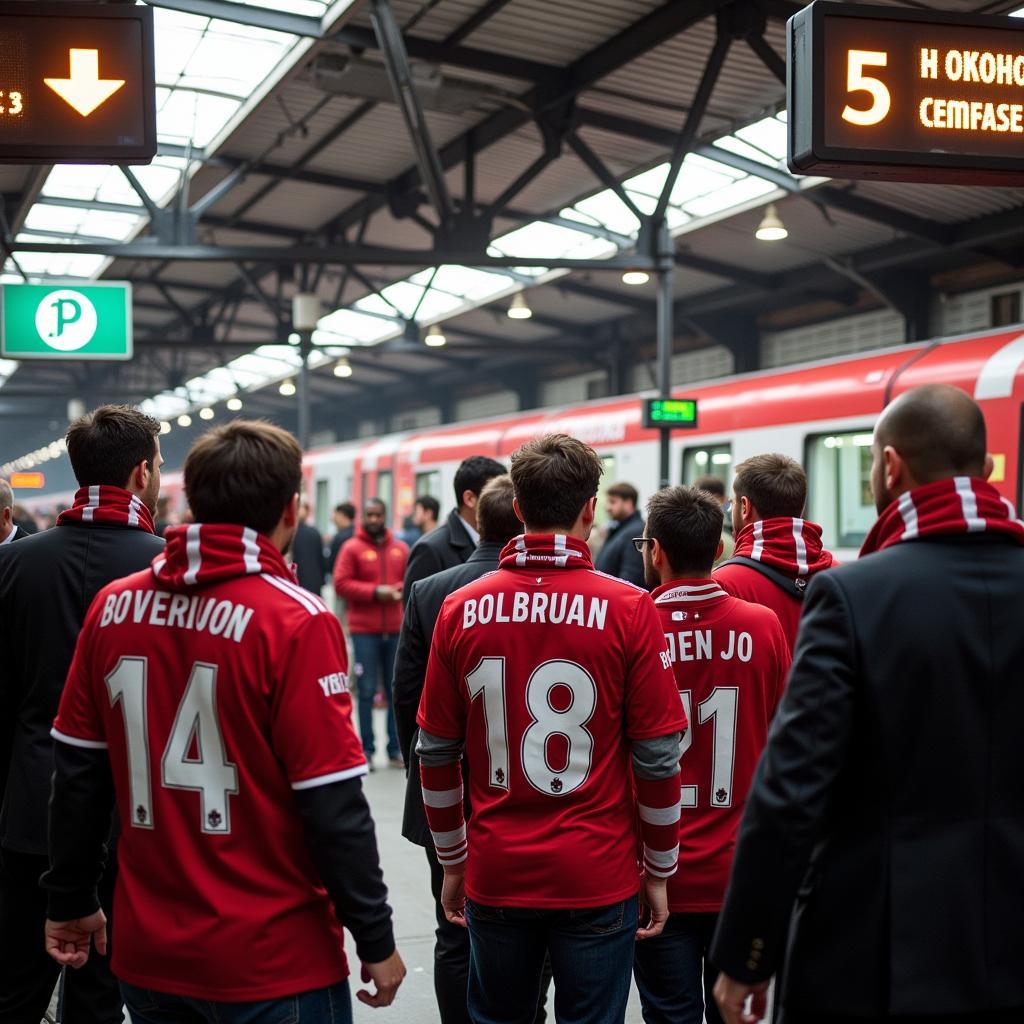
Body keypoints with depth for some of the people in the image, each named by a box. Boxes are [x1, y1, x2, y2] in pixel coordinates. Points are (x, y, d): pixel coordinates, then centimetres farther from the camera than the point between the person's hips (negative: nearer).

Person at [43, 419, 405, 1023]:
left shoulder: (114, 607, -1)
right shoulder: (295, 621, -16)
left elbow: (79, 775, 6)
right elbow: (333, 806, -16)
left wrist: (71, 902, 18)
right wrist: (376, 940, -5)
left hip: (148, 952, 5)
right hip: (272, 963, -5)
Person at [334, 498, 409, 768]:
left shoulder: (401, 549, 10)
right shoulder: (352, 548, -1)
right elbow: (341, 584, -8)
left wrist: (402, 590, -8)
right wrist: (375, 592, -15)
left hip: (396, 630, 3)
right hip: (364, 631, -3)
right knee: (367, 690, -1)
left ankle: (396, 748, 14)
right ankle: (367, 748, 6)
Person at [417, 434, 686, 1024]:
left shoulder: (462, 610, -2)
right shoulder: (628, 609, -10)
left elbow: (436, 753, 4)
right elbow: (659, 756, -8)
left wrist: (453, 862, 16)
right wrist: (660, 871, 5)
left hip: (494, 878, 3)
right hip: (599, 880, -3)